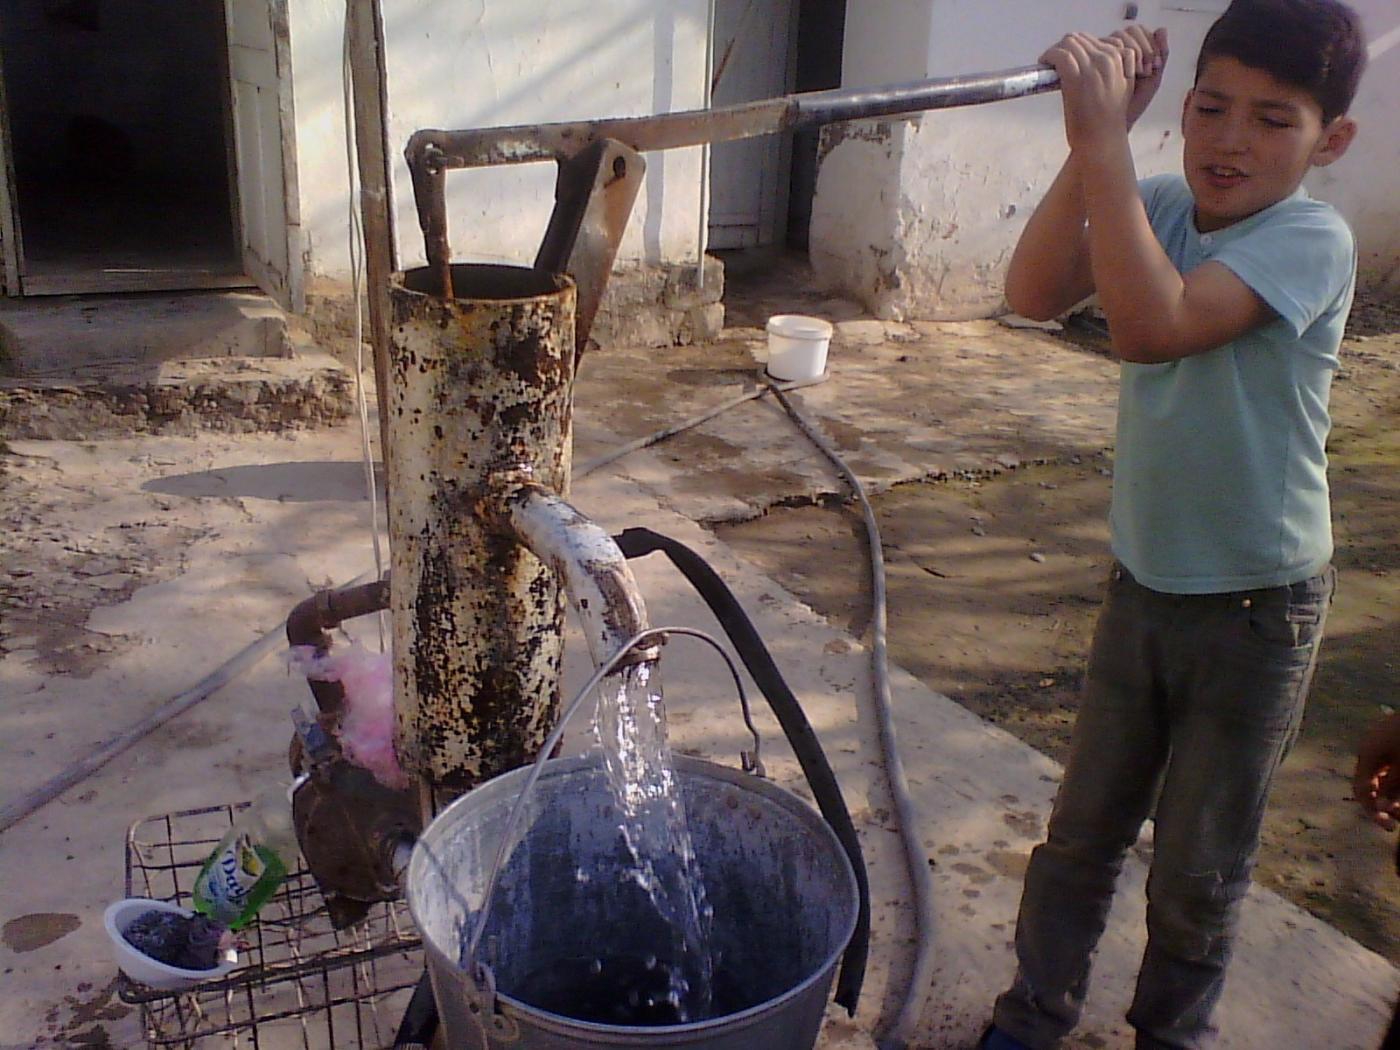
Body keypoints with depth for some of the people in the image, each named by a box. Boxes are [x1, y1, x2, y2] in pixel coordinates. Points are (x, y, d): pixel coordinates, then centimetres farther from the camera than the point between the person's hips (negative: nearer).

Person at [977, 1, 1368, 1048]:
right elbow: (1035, 292, -19)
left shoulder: (1313, 239, -20)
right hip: (1143, 578, 5)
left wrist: (1103, 138, -36)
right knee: (1083, 827, 17)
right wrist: (1096, 135, -26)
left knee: (1199, 865, 13)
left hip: (1257, 605, -4)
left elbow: (1152, 325, -36)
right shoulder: (1162, 203, -4)